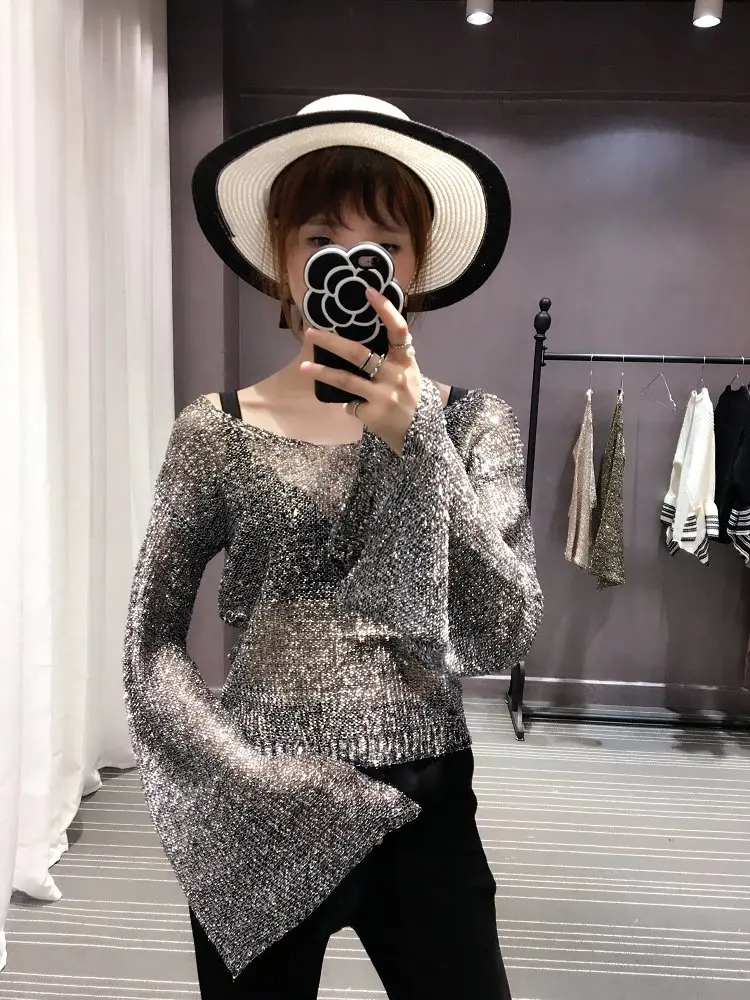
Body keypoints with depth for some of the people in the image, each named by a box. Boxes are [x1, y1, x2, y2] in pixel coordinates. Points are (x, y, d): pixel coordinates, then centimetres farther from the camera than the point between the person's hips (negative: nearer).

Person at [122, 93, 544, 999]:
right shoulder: (216, 431, -4)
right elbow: (151, 646, -3)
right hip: (258, 817, 0)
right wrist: (256, 780, -14)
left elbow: (502, 637, -14)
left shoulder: (471, 422, -3)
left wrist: (414, 436, -23)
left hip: (424, 807, 1)